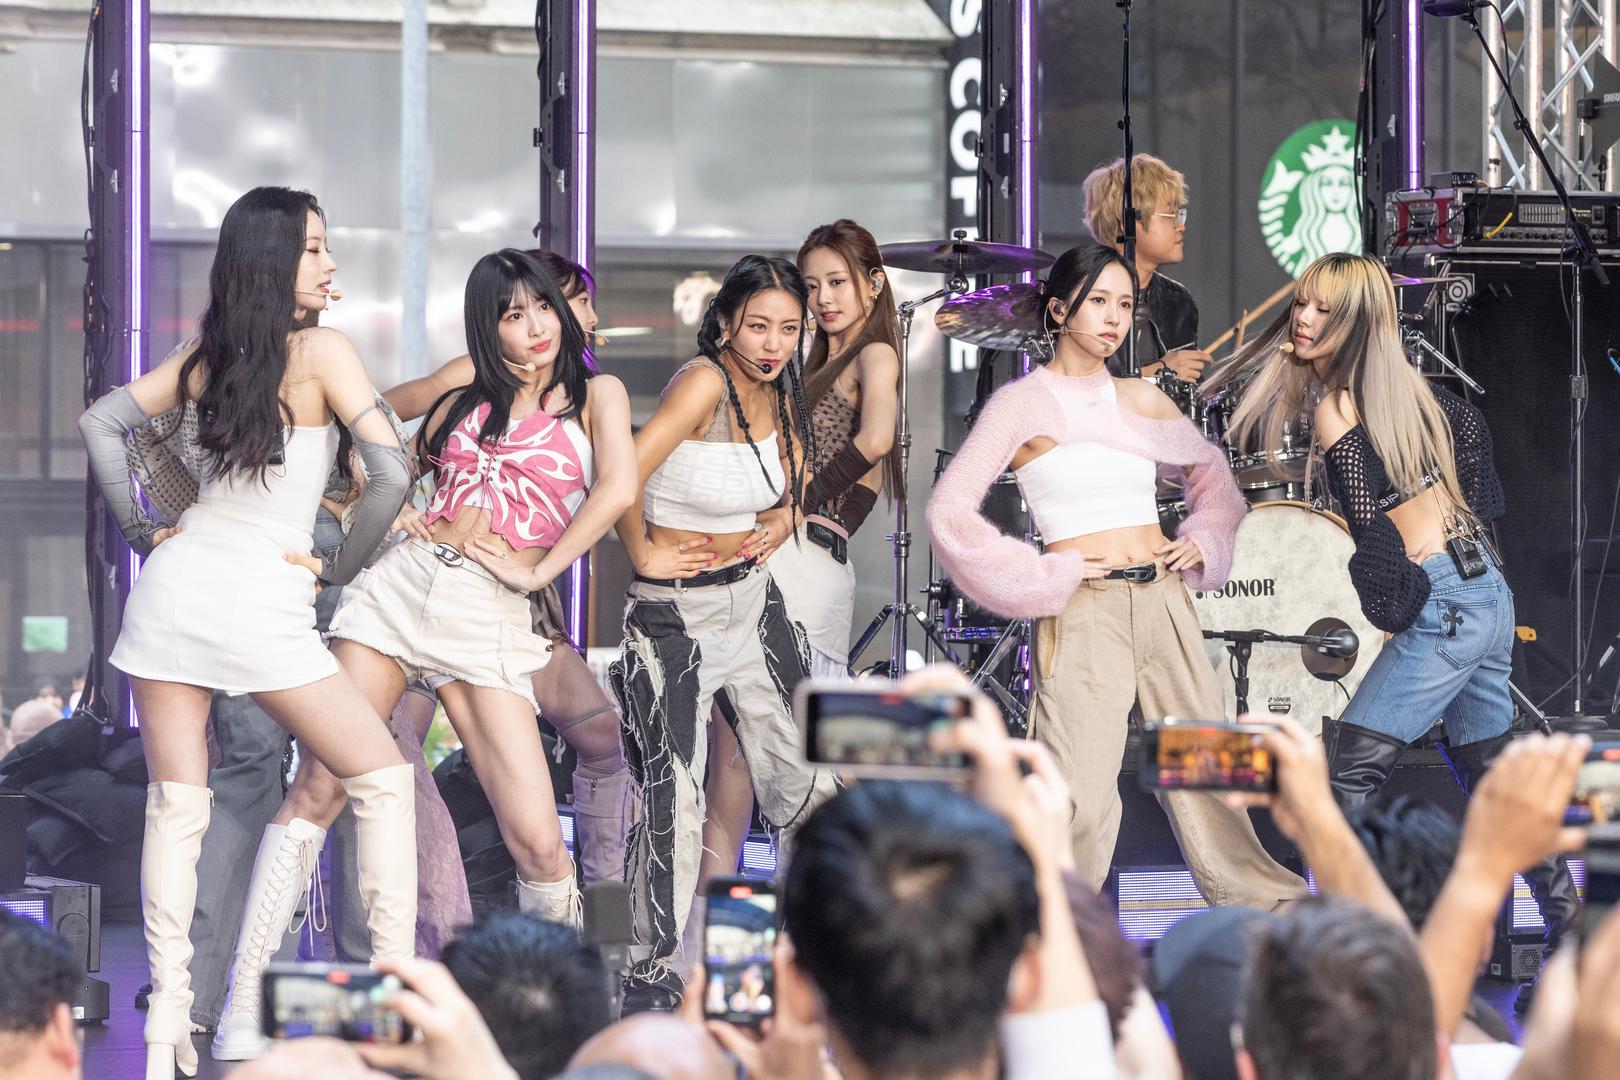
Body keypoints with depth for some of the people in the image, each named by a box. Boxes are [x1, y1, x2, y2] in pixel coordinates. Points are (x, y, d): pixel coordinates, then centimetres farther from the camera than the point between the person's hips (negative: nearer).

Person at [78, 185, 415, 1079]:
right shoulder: (320, 351, -7)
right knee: (382, 779, 7)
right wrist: (341, 568, 0)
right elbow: (390, 473, -14)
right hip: (263, 600, -5)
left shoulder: (207, 355, 10)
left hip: (176, 578, 5)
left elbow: (100, 424, 14)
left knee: (174, 806, 8)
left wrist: (140, 531, 15)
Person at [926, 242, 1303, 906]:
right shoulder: (1023, 404, -3)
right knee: (1079, 793, -11)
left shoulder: (1142, 399, 12)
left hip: (1164, 600, 5)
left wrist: (1201, 541, 10)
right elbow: (950, 513, -10)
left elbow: (1214, 481, 28)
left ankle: (1259, 897, 22)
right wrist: (1044, 574, -10)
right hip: (1085, 610, -5)